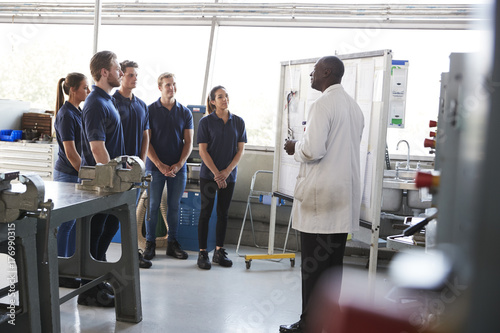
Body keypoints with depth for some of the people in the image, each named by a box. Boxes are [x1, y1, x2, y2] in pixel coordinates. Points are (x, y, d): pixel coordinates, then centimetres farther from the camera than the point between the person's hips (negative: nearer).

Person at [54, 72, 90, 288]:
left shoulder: (77, 112, 12)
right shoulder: (66, 115, -16)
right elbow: (70, 151, -19)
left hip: (78, 173, 9)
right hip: (67, 174, -9)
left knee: (74, 221, 14)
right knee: (66, 223, -2)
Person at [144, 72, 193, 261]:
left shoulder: (185, 112, 7)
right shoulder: (150, 110, 0)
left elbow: (189, 142, 5)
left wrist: (179, 164, -8)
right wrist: (160, 164, -12)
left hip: (178, 168, 2)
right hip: (155, 167, -2)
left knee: (174, 206, 7)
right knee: (153, 205, 2)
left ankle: (172, 243, 17)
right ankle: (150, 243, 14)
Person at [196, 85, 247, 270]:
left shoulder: (238, 122, 4)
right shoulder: (206, 122, -3)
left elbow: (240, 150, 3)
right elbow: (202, 150, -6)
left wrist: (227, 171, -8)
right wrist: (216, 174, -12)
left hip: (229, 175, 3)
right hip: (208, 174, -3)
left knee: (223, 213, 9)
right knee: (206, 212, 1)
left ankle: (219, 251, 19)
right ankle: (202, 253, 8)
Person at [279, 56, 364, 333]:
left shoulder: (323, 104, -12)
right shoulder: (354, 106, 15)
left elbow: (313, 150, -20)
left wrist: (295, 148, -1)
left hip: (320, 196, -8)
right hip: (345, 197, 8)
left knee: (313, 264, -1)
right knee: (333, 263, 13)